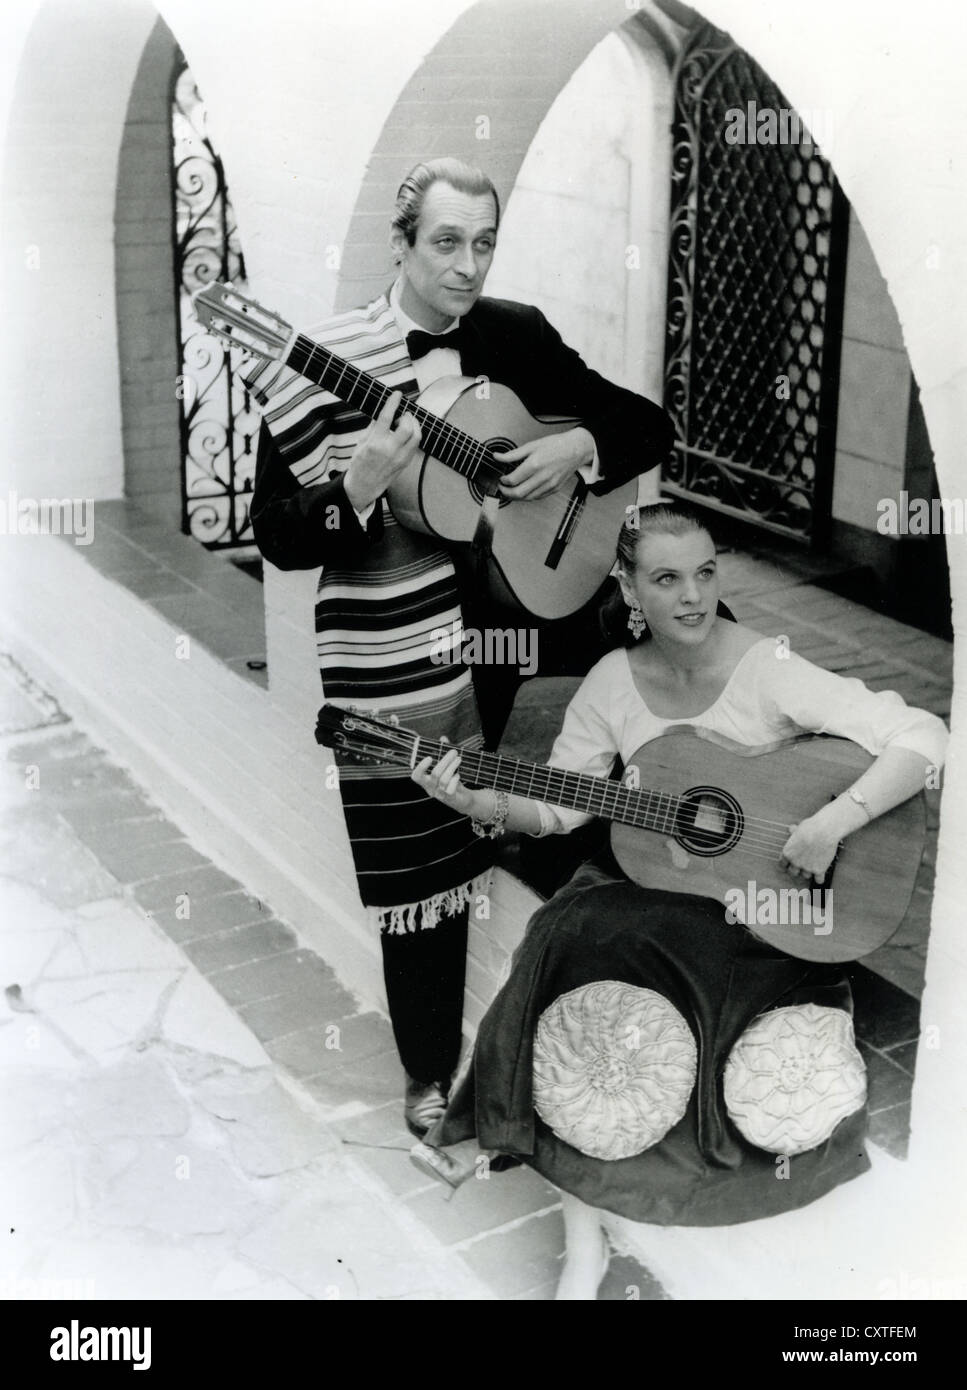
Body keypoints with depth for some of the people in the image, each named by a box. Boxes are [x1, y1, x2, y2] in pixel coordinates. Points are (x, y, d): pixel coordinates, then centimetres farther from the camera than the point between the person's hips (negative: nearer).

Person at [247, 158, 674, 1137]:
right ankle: (429, 1073, 29)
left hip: (510, 634, 3)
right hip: (391, 666, -3)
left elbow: (649, 426, 10)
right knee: (422, 871, 6)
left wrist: (578, 448, -10)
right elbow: (279, 538, -8)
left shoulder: (517, 336, 4)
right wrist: (359, 487, -26)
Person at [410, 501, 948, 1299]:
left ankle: (500, 1136, -4)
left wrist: (834, 823, -32)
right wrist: (482, 802, -13)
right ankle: (583, 1233, -11)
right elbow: (558, 805, 5)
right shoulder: (614, 682, -1)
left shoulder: (769, 673, -16)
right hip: (645, 889, 3)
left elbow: (925, 738, -21)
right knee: (566, 945, -27)